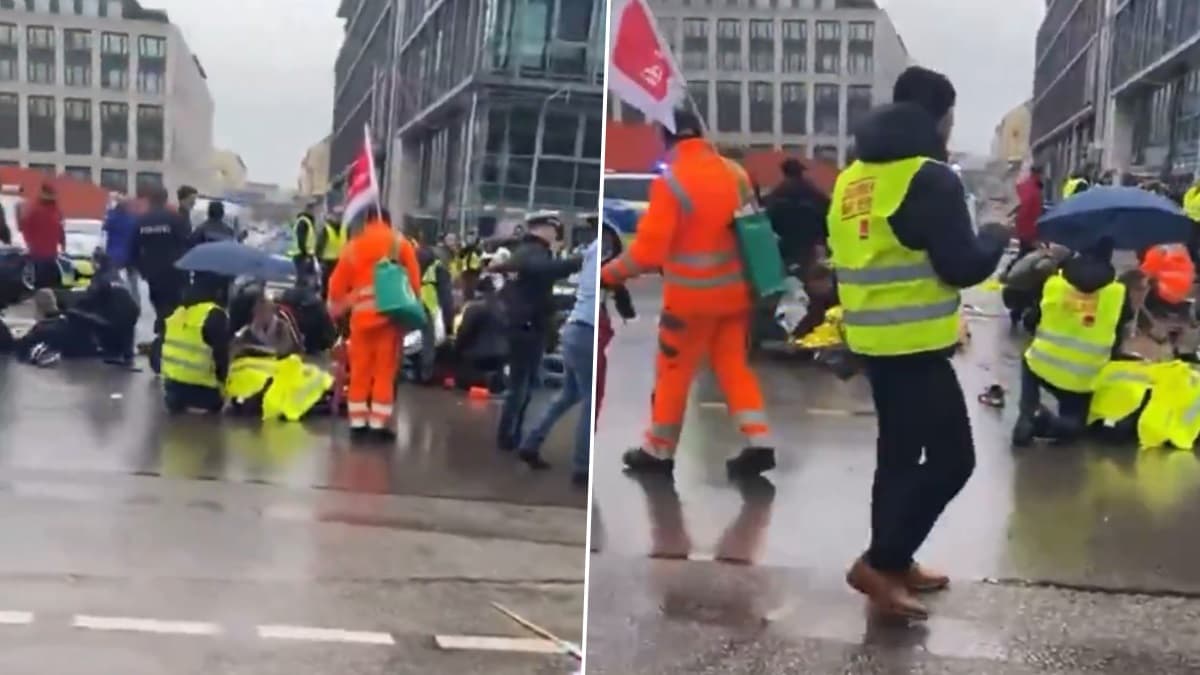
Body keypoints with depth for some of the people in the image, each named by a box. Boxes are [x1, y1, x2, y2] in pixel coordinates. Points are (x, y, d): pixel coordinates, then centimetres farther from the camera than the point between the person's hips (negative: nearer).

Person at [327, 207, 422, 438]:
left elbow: (338, 283, 10)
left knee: (360, 370, 10)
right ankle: (379, 422, 1)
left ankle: (358, 420, 12)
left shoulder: (354, 246, 9)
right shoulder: (400, 244, 5)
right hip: (391, 314, -2)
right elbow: (414, 280, -1)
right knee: (385, 370, 2)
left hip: (362, 315, 2)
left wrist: (336, 307, 24)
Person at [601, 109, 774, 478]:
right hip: (736, 290, 6)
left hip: (693, 296, -6)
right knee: (734, 365, 14)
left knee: (674, 372, 7)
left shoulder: (671, 182, -17)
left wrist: (609, 274, -6)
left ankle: (658, 452, 18)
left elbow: (648, 248, -18)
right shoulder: (735, 173, 4)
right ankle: (758, 444, 6)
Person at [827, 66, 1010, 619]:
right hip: (914, 343, -9)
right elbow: (963, 267, -16)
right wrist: (997, 235, 1)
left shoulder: (853, 177, 11)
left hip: (871, 337, 9)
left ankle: (893, 561, 24)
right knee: (951, 456, -2)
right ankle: (879, 562, -3)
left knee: (899, 451, 18)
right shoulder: (931, 178, -16)